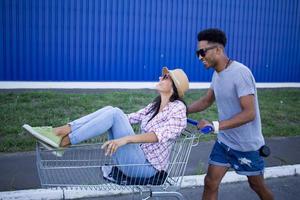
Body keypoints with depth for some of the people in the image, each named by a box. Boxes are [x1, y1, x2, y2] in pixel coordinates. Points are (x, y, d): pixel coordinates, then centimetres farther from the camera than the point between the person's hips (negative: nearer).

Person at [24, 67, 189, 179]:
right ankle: (64, 130, -17)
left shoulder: (178, 107, -9)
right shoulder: (155, 106, 16)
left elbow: (161, 135, -25)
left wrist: (125, 139, -37)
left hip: (146, 166, -7)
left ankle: (63, 142, -20)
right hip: (138, 156, 7)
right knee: (110, 110, -8)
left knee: (115, 113, -22)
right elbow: (131, 118, 17)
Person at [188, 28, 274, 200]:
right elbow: (206, 101, 13)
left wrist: (215, 126, -34)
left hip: (247, 145, -6)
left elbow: (249, 113, -29)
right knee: (211, 182, 4)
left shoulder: (240, 73, -25)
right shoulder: (217, 74, 0)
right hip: (224, 142, 7)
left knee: (257, 186, 15)